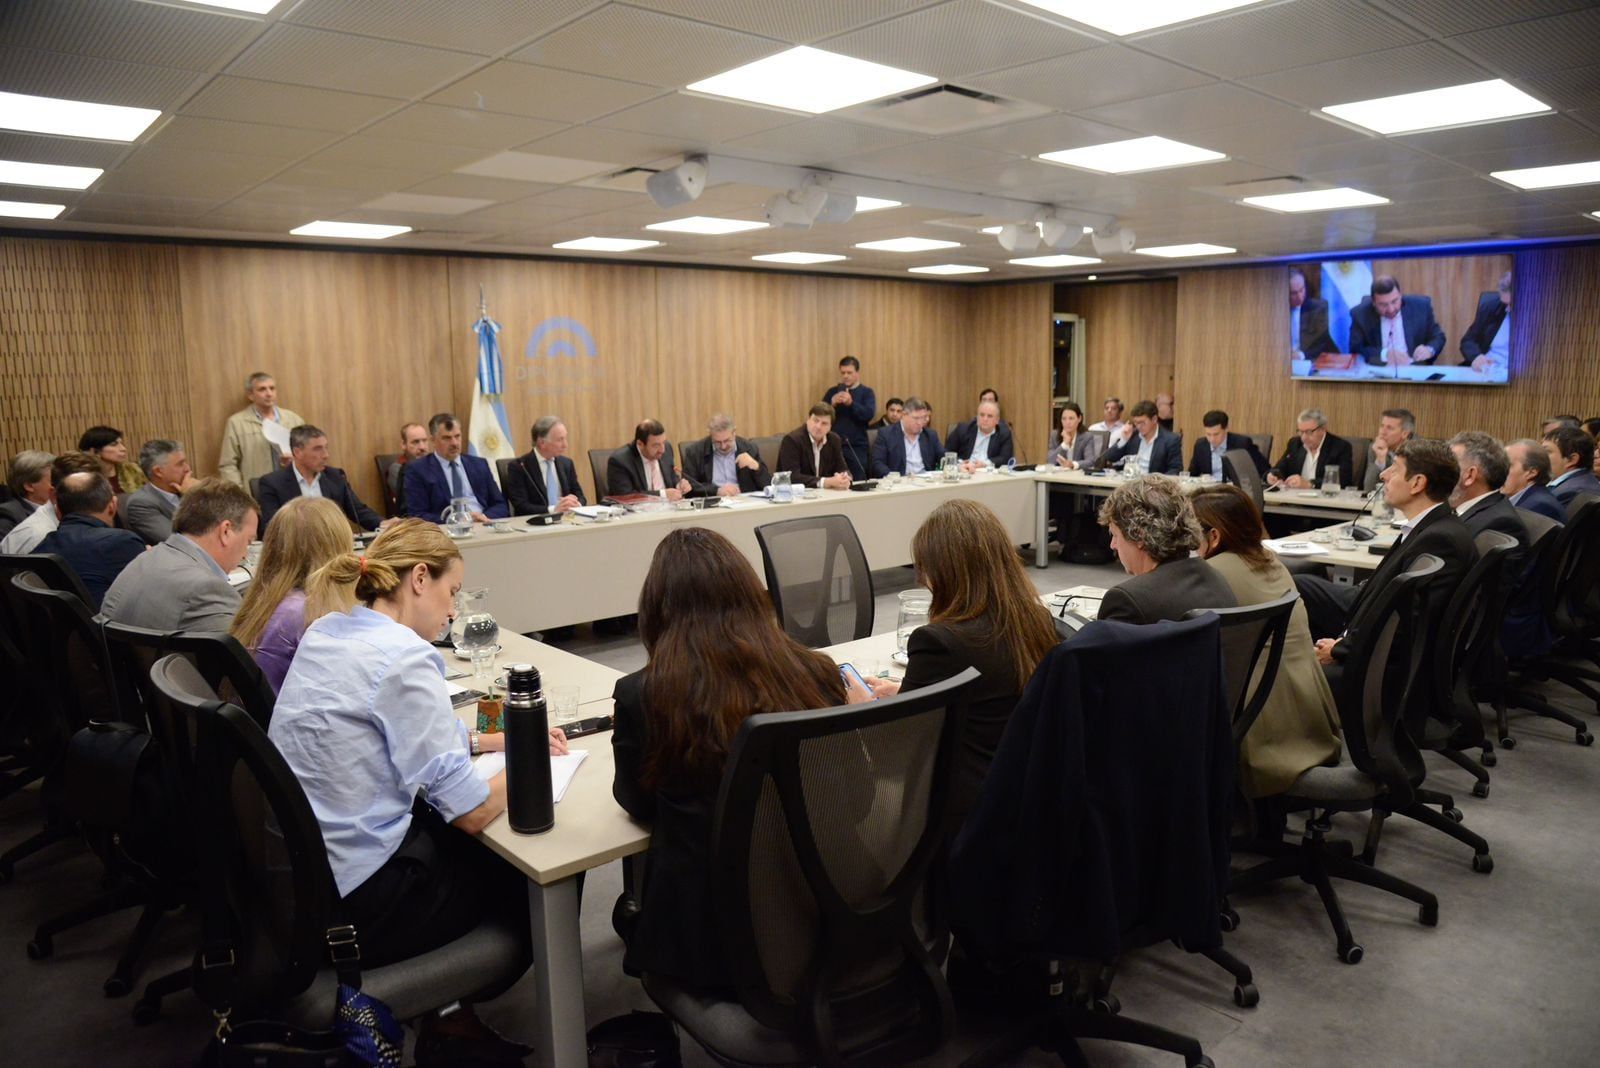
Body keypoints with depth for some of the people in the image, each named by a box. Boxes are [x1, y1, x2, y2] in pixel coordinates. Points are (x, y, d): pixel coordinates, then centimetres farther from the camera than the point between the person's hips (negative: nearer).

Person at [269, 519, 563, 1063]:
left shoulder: (326, 631, 3)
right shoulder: (402, 657, -23)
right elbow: (474, 811, -22)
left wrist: (496, 739, 11)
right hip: (356, 902, -8)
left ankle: (445, 1008, 27)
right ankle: (450, 1022, 29)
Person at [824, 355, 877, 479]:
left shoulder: (866, 392, 6)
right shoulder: (832, 392, 12)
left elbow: (869, 414, -10)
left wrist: (851, 403, -25)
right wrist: (832, 404, -15)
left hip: (857, 447, -1)